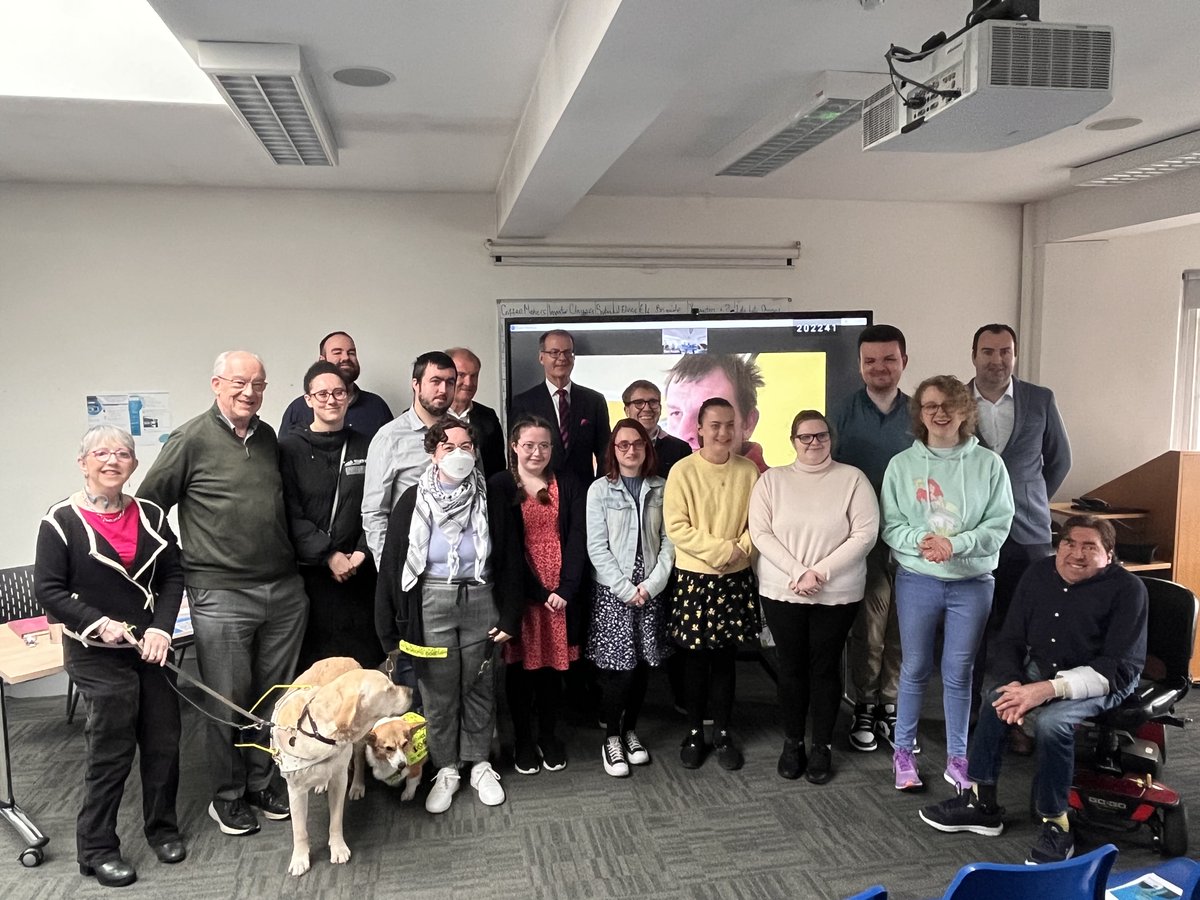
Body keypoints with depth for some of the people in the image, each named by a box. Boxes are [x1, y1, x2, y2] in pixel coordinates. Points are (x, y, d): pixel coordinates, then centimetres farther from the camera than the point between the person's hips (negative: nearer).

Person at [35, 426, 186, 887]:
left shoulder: (150, 515, 2)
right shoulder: (62, 521, -9)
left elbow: (172, 576, 4)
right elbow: (49, 590, -8)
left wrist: (161, 628, -9)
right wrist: (98, 623, -18)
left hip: (151, 646, 4)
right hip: (97, 654, -4)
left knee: (164, 740, 10)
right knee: (111, 749, 3)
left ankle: (163, 828, 31)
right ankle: (96, 849, 22)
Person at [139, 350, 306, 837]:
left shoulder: (267, 436, 10)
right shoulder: (191, 440, -7)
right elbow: (148, 505, -2)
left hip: (284, 589, 5)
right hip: (221, 595, -5)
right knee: (228, 701, 6)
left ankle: (263, 783, 30)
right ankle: (228, 797, 24)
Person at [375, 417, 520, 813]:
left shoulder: (490, 500, -3)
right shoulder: (414, 500, -6)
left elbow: (509, 561, 1)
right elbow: (393, 564, -5)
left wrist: (509, 616, -2)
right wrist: (393, 627, -7)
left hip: (480, 602, 1)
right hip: (432, 604, -1)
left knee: (479, 688, 13)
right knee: (438, 691, 9)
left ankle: (480, 764, 31)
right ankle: (446, 770, 27)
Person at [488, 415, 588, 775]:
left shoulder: (568, 486, 6)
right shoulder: (499, 486, -2)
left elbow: (577, 538, -1)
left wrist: (566, 589, -11)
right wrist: (536, 591, -13)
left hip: (561, 593, 2)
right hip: (519, 592, -2)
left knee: (552, 664, 11)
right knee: (521, 665, 8)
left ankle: (548, 735, 28)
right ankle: (522, 739, 24)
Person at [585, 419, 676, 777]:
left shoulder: (660, 488, 5)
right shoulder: (600, 489, -2)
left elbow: (669, 540, 2)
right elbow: (597, 548, -6)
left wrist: (651, 584, -8)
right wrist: (627, 590, -10)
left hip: (651, 591, 3)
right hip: (612, 591, -3)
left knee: (643, 664, 7)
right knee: (618, 667, -3)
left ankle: (630, 730, 26)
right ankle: (611, 738, 15)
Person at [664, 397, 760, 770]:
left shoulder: (748, 470, 1)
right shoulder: (683, 471, -8)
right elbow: (676, 527, -12)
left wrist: (741, 547, -13)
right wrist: (721, 549, -16)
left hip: (736, 579, 2)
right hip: (694, 577, -2)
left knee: (725, 657, 11)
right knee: (695, 658, 8)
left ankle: (722, 732, 25)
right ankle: (694, 731, 24)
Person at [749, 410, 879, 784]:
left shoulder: (852, 479, -2)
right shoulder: (771, 480, 1)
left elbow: (865, 533, -8)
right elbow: (761, 533, -6)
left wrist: (820, 572, -15)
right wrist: (798, 573, -16)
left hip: (837, 594, -1)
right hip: (782, 593, 1)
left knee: (825, 668, 9)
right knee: (791, 668, 10)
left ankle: (823, 746, 25)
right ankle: (792, 743, 27)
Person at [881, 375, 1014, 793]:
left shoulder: (988, 464, -2)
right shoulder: (902, 464, -1)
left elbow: (999, 525, -5)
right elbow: (890, 524, -2)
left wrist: (955, 544, -19)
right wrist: (919, 540, -21)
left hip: (972, 582, 0)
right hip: (917, 580, 0)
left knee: (958, 673, 10)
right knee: (915, 669, 9)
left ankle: (957, 758, 25)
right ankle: (903, 751, 25)